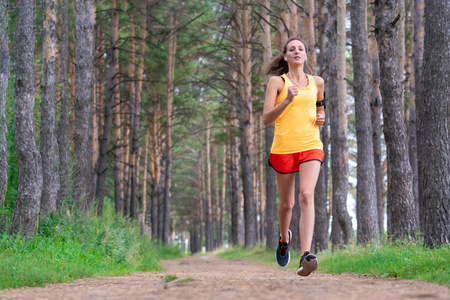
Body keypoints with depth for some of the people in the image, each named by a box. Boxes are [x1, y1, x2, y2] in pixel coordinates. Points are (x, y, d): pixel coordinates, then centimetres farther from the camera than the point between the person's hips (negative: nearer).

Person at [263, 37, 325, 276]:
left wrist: (321, 117, 7)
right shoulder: (276, 82, 1)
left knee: (306, 195, -21)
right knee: (286, 203, 10)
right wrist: (287, 100, -21)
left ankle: (306, 256, -30)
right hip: (283, 148, -1)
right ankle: (284, 237, 44)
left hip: (311, 146, 1)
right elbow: (266, 119, -7)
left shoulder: (317, 82, 11)